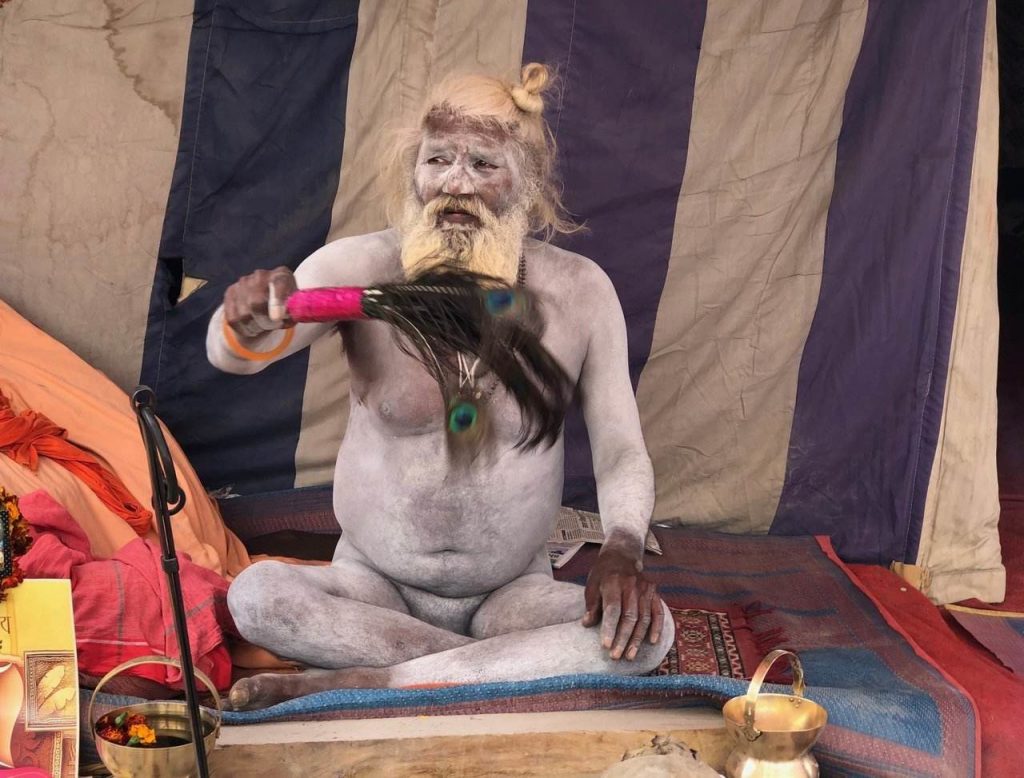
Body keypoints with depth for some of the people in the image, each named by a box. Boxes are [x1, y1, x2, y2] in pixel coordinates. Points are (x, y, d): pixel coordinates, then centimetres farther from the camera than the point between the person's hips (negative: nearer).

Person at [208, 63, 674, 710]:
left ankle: (362, 682, -25)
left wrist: (624, 549, -23)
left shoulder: (579, 291, -6)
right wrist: (250, 323, -45)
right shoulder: (362, 267, -9)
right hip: (373, 586, 0)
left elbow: (621, 450, -3)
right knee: (257, 594, -30)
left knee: (646, 632, -28)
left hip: (511, 594, 1)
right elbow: (230, 356, -20)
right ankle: (515, 669, -22)